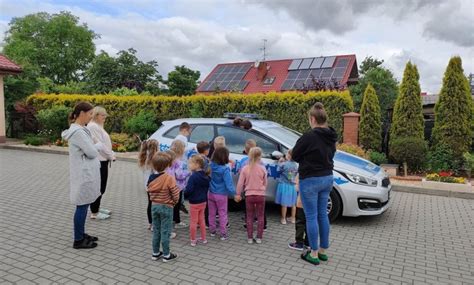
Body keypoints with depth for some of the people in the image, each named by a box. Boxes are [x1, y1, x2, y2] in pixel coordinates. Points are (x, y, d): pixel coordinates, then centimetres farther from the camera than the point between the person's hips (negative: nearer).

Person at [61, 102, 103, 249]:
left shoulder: (80, 129, 11)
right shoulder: (78, 132, -21)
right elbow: (92, 152, -19)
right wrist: (99, 145, -3)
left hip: (86, 173, 10)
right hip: (83, 175, -10)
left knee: (84, 205, 17)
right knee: (82, 206, 0)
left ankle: (81, 234, 29)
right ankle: (78, 240, 12)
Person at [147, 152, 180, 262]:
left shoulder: (151, 178, -4)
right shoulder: (169, 178, -20)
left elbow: (150, 192, 5)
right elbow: (175, 194, -16)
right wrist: (174, 202, 3)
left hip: (154, 206, 5)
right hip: (166, 207, -5)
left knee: (156, 230, 16)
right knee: (165, 231, 4)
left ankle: (155, 253, 26)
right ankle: (166, 255, 14)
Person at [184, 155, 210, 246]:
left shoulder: (193, 177, -24)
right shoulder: (205, 176, 0)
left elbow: (189, 190, -26)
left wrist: (185, 194, -6)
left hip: (194, 203, -7)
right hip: (203, 201, 7)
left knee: (193, 221, 8)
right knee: (201, 220, 20)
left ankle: (193, 240, 18)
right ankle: (203, 238, 29)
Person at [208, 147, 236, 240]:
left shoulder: (210, 166, -9)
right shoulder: (225, 169, -23)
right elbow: (229, 184, -23)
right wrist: (233, 193, -15)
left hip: (210, 193, 5)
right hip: (221, 195, -4)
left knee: (212, 213, 19)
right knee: (222, 214, 9)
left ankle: (212, 231, 32)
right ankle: (223, 234, 15)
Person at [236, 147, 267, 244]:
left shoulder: (245, 168, -6)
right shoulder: (262, 169, -7)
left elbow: (240, 183, -4)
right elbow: (265, 183, 4)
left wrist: (238, 194, 8)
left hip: (249, 195, 1)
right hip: (260, 195, 0)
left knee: (250, 217, 10)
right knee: (260, 217, 10)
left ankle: (250, 238, 11)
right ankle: (259, 238, 12)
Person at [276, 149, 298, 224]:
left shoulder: (283, 164, -17)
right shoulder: (295, 165, -1)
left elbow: (279, 171, -3)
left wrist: (280, 163, 8)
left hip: (284, 185, -4)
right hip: (292, 185, 4)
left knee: (284, 203, 4)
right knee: (293, 203, 15)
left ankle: (283, 219, 11)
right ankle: (293, 218, 24)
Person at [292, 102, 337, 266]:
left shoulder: (309, 137, -20)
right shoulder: (331, 137, 4)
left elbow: (295, 156, -9)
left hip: (311, 180, -8)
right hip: (327, 178, 8)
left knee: (311, 217, 3)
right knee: (323, 215, 17)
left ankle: (314, 254, 13)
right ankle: (323, 250, 28)